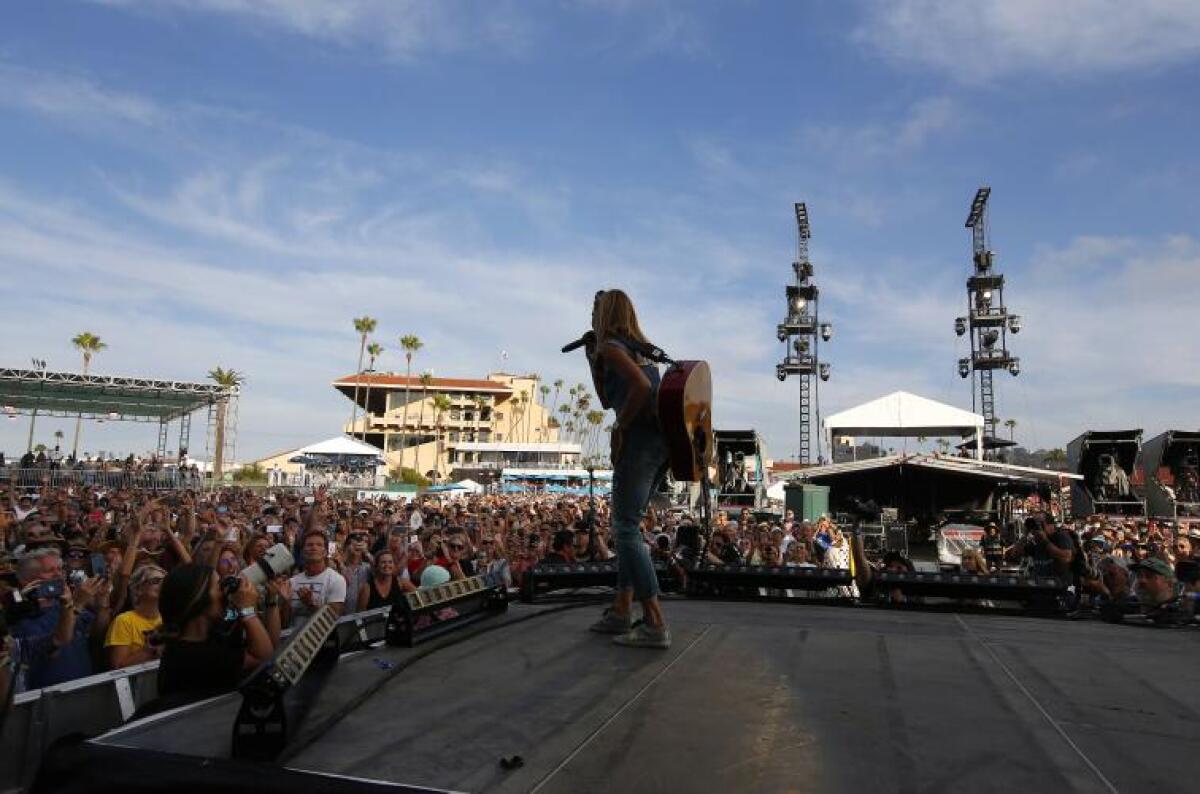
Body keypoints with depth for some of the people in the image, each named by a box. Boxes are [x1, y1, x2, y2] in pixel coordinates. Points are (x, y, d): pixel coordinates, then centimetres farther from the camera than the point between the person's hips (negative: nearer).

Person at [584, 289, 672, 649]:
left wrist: (620, 428, -11)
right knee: (627, 524, 15)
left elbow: (642, 386, -21)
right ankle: (622, 610, 19)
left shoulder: (610, 345, -3)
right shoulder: (640, 346, 24)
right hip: (662, 440, 9)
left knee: (626, 528, -7)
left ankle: (655, 624, -9)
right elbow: (607, 400, 29)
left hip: (640, 438, -9)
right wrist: (592, 361, 25)